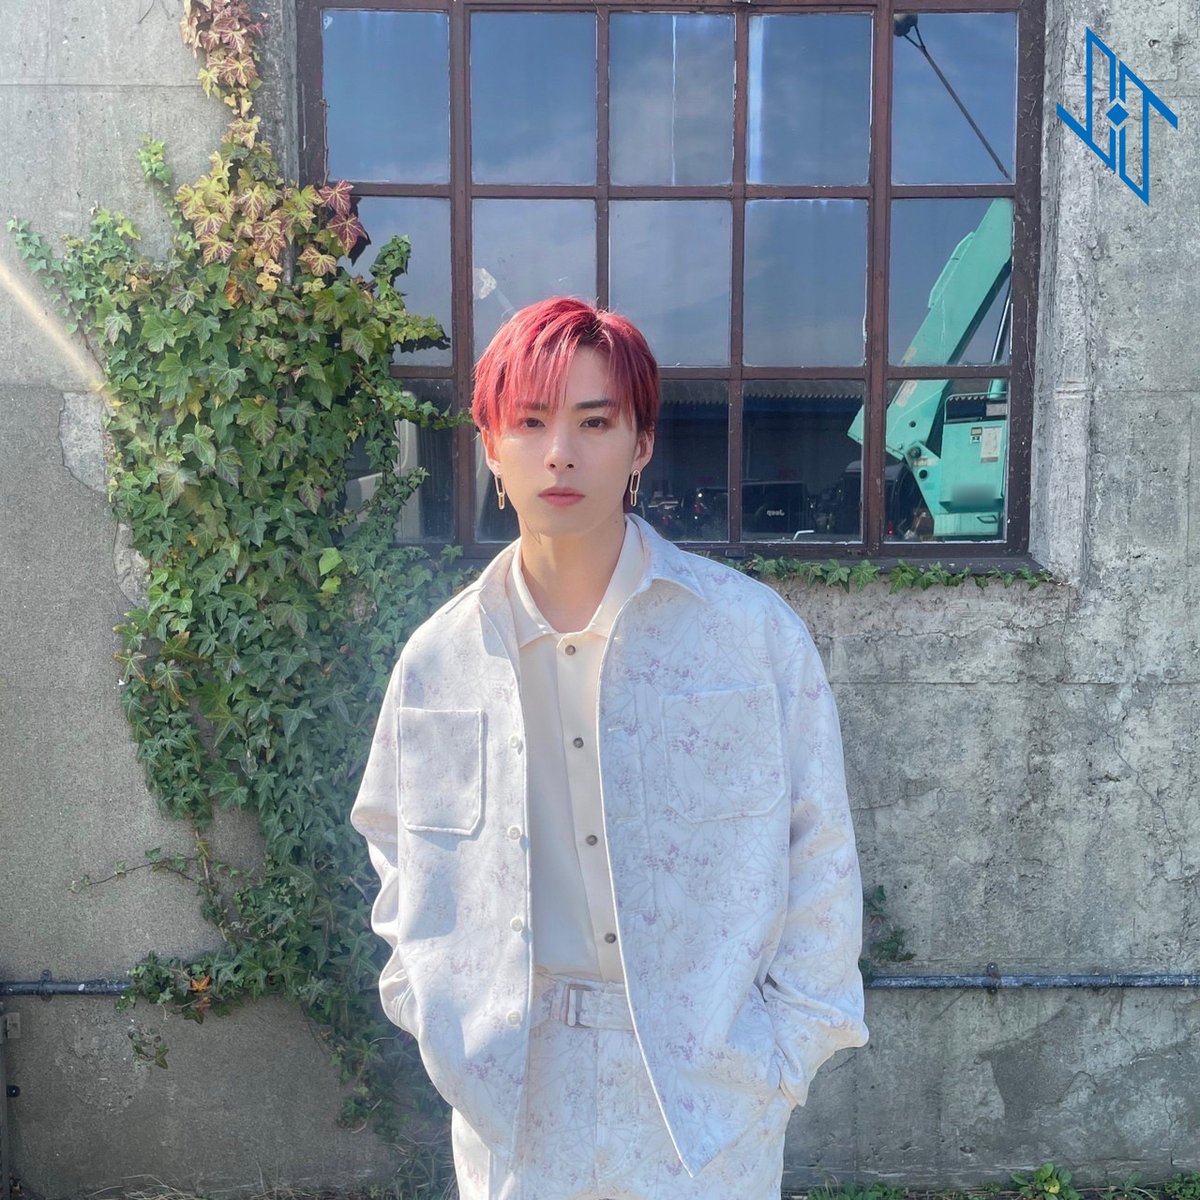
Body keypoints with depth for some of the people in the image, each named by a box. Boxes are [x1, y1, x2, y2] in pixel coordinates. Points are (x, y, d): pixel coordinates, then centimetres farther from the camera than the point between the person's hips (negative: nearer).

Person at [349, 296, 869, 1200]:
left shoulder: (754, 630, -10)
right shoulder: (440, 658, -2)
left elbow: (820, 855, -3)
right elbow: (395, 843, 13)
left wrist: (791, 1044, -5)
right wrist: (433, 1005, 6)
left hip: (706, 1087, -1)